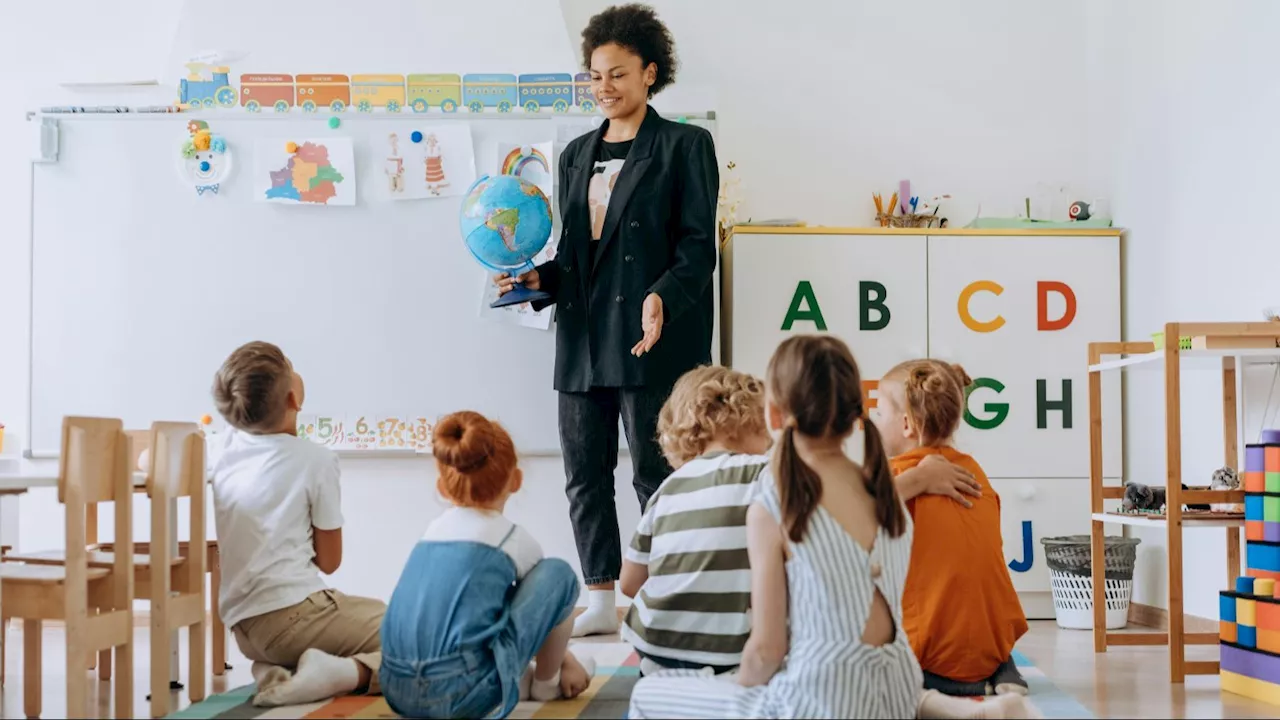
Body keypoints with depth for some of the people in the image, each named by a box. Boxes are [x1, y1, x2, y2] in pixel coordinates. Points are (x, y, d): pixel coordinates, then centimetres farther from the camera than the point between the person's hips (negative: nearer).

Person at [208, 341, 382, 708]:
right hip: (294, 613, -7)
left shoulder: (220, 448, 4)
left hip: (243, 624, 7)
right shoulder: (316, 459, -11)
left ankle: (277, 672, 4)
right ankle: (346, 672, -22)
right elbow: (328, 561, -2)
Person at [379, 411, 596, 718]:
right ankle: (546, 681, 25)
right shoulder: (515, 538, 6)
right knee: (559, 573, 9)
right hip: (466, 695, -6)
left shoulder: (432, 532, 21)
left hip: (398, 691, 7)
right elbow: (545, 591, 24)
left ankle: (518, 680, 25)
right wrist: (568, 663, 44)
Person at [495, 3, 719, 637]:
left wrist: (661, 297, -22)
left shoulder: (683, 146, 0)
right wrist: (537, 278, 2)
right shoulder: (577, 155, 19)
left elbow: (697, 246, -7)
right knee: (585, 471, 8)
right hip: (583, 338, 7)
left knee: (654, 472, -3)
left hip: (650, 341, -6)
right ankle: (602, 601, 19)